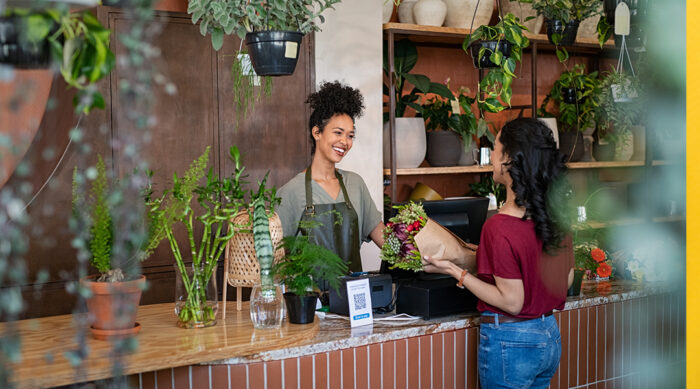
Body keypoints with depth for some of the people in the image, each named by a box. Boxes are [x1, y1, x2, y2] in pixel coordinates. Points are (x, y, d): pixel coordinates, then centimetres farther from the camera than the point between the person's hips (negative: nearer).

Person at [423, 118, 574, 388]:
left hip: (510, 342, -7)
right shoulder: (555, 214, -1)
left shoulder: (499, 228, -23)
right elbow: (567, 277, 11)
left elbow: (512, 302, -19)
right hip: (549, 335, 7)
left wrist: (456, 272, -14)